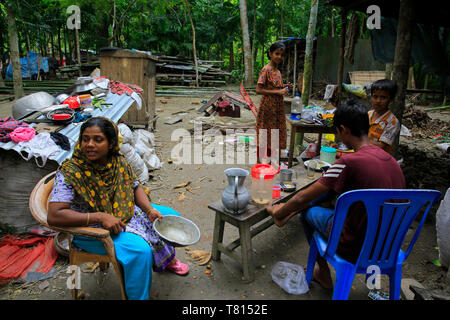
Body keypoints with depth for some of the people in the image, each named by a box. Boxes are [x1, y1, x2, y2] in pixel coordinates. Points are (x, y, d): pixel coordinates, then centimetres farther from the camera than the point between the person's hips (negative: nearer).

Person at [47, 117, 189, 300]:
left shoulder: (118, 162, -8)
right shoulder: (69, 173, -25)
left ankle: (166, 258, 39)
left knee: (170, 217, 10)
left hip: (125, 213, 7)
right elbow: (54, 216, -31)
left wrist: (149, 209, -13)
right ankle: (137, 297, 0)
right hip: (91, 230, -7)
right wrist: (101, 217, -33)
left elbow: (135, 187, 5)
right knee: (140, 250, -28)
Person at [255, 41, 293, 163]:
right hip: (267, 107, -8)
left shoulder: (277, 71, 12)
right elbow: (258, 90, -19)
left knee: (275, 136, 11)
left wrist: (285, 87, 4)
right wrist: (278, 91, -20)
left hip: (278, 107, 8)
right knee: (265, 137, 0)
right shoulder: (266, 69, -12)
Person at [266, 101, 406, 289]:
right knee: (333, 184, 14)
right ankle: (289, 214, 24)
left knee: (308, 209, 16)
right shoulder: (392, 160, 2)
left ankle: (323, 274, 29)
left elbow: (302, 198, -16)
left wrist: (279, 213, 5)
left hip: (354, 249, -7)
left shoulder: (349, 163, -23)